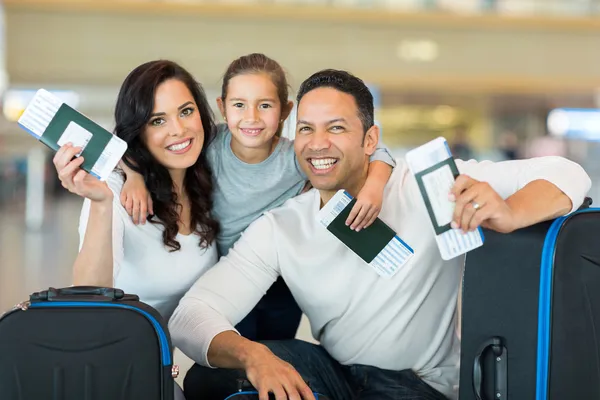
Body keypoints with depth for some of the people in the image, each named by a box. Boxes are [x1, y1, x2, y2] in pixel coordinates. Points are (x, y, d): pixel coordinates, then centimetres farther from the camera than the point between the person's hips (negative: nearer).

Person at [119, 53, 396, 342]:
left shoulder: (297, 157, -22)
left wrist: (374, 185, -38)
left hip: (282, 286, 0)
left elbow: (373, 153, -19)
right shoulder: (209, 145, -20)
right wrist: (135, 176, -30)